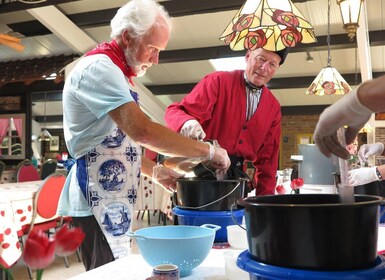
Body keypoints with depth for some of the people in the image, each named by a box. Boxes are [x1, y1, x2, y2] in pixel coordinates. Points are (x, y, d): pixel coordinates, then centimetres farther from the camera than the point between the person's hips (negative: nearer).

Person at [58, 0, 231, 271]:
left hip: (113, 204, 10)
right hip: (97, 204, -10)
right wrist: (209, 151, -22)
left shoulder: (113, 72, 17)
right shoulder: (99, 67, -16)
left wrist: (155, 171, 10)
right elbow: (142, 131, -30)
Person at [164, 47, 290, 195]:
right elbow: (175, 111, -12)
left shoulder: (274, 107, 8)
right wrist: (187, 123, -37)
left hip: (238, 176, 4)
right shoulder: (218, 81, -6)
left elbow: (267, 156, 10)